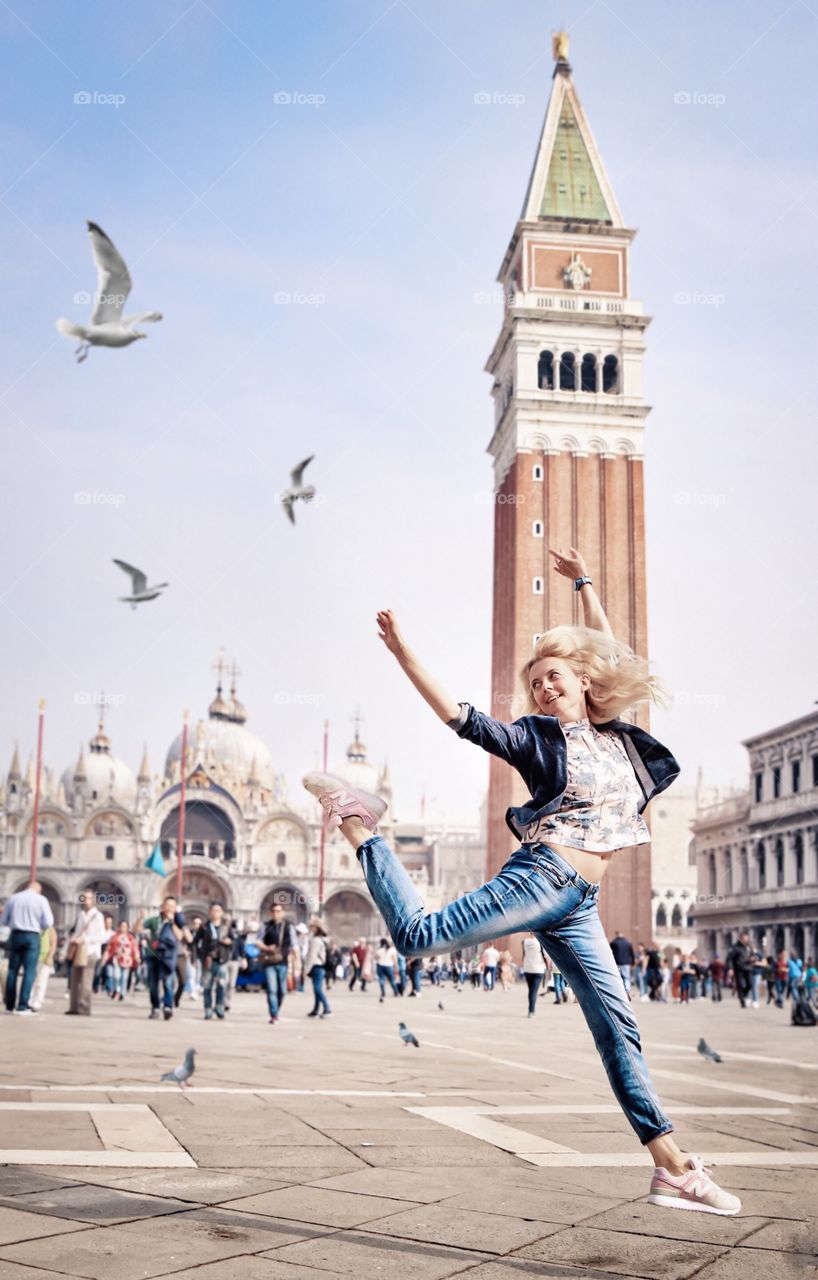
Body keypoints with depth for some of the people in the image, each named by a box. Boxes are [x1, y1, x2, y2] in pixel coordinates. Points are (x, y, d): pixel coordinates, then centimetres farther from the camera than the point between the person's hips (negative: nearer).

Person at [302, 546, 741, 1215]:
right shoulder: (538, 736, 3)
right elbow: (461, 717, -7)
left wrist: (585, 583, 34)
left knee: (618, 1026, 5)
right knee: (421, 934, -15)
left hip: (580, 906, 5)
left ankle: (673, 1168, 9)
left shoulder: (619, 736, 17)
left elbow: (603, 652, 30)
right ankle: (360, 826, 5)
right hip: (542, 878, -5)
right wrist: (402, 652, -14)